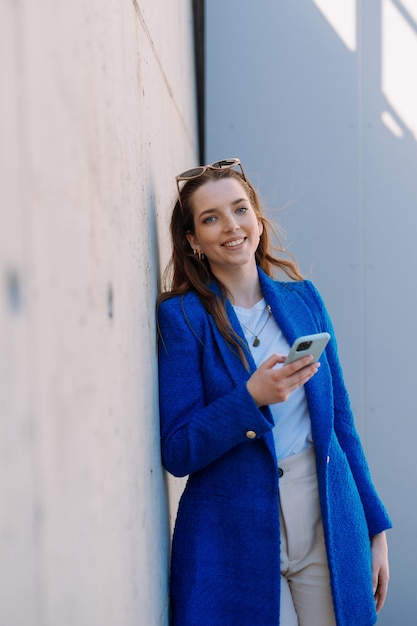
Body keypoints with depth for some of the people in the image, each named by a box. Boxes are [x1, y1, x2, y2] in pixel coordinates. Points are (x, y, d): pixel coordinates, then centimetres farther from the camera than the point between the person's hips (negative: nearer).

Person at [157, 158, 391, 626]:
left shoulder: (303, 298, 5)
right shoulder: (181, 316, -6)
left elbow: (339, 419, 10)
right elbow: (177, 453, -9)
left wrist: (375, 527, 10)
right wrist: (252, 397, -24)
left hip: (329, 530, 3)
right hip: (234, 541, -3)